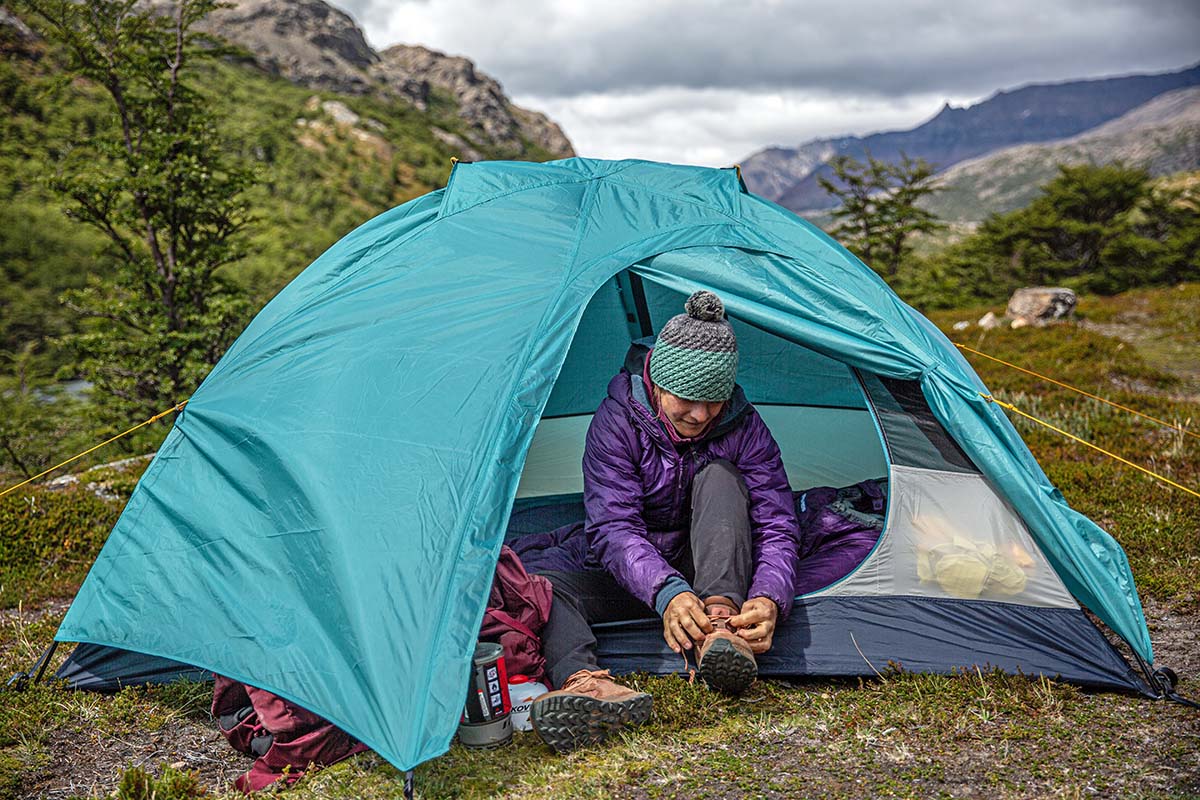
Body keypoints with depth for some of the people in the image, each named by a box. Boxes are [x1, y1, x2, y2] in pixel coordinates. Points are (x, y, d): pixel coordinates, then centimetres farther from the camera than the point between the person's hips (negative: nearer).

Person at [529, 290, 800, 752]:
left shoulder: (743, 428, -11)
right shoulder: (617, 421, -16)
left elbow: (777, 527, -15)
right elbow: (613, 528, -26)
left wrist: (769, 598, -37)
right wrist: (667, 592, -45)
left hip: (710, 574, 1)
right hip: (634, 579, 0)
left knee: (720, 476, -26)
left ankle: (720, 625, -41)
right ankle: (585, 682, -59)